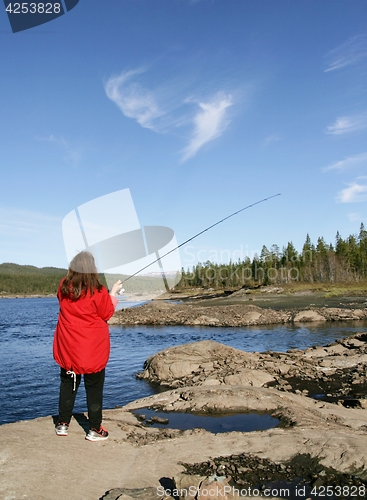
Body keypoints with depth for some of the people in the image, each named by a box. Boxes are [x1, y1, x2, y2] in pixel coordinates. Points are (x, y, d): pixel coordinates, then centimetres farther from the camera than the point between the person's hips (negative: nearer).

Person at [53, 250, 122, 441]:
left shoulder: (63, 287, -4)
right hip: (93, 349, -4)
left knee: (67, 383, 18)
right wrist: (113, 293, 3)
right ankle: (95, 430, 15)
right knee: (94, 388, 7)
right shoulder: (98, 291, -17)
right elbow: (107, 314, -5)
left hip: (67, 347, 4)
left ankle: (63, 424, 27)